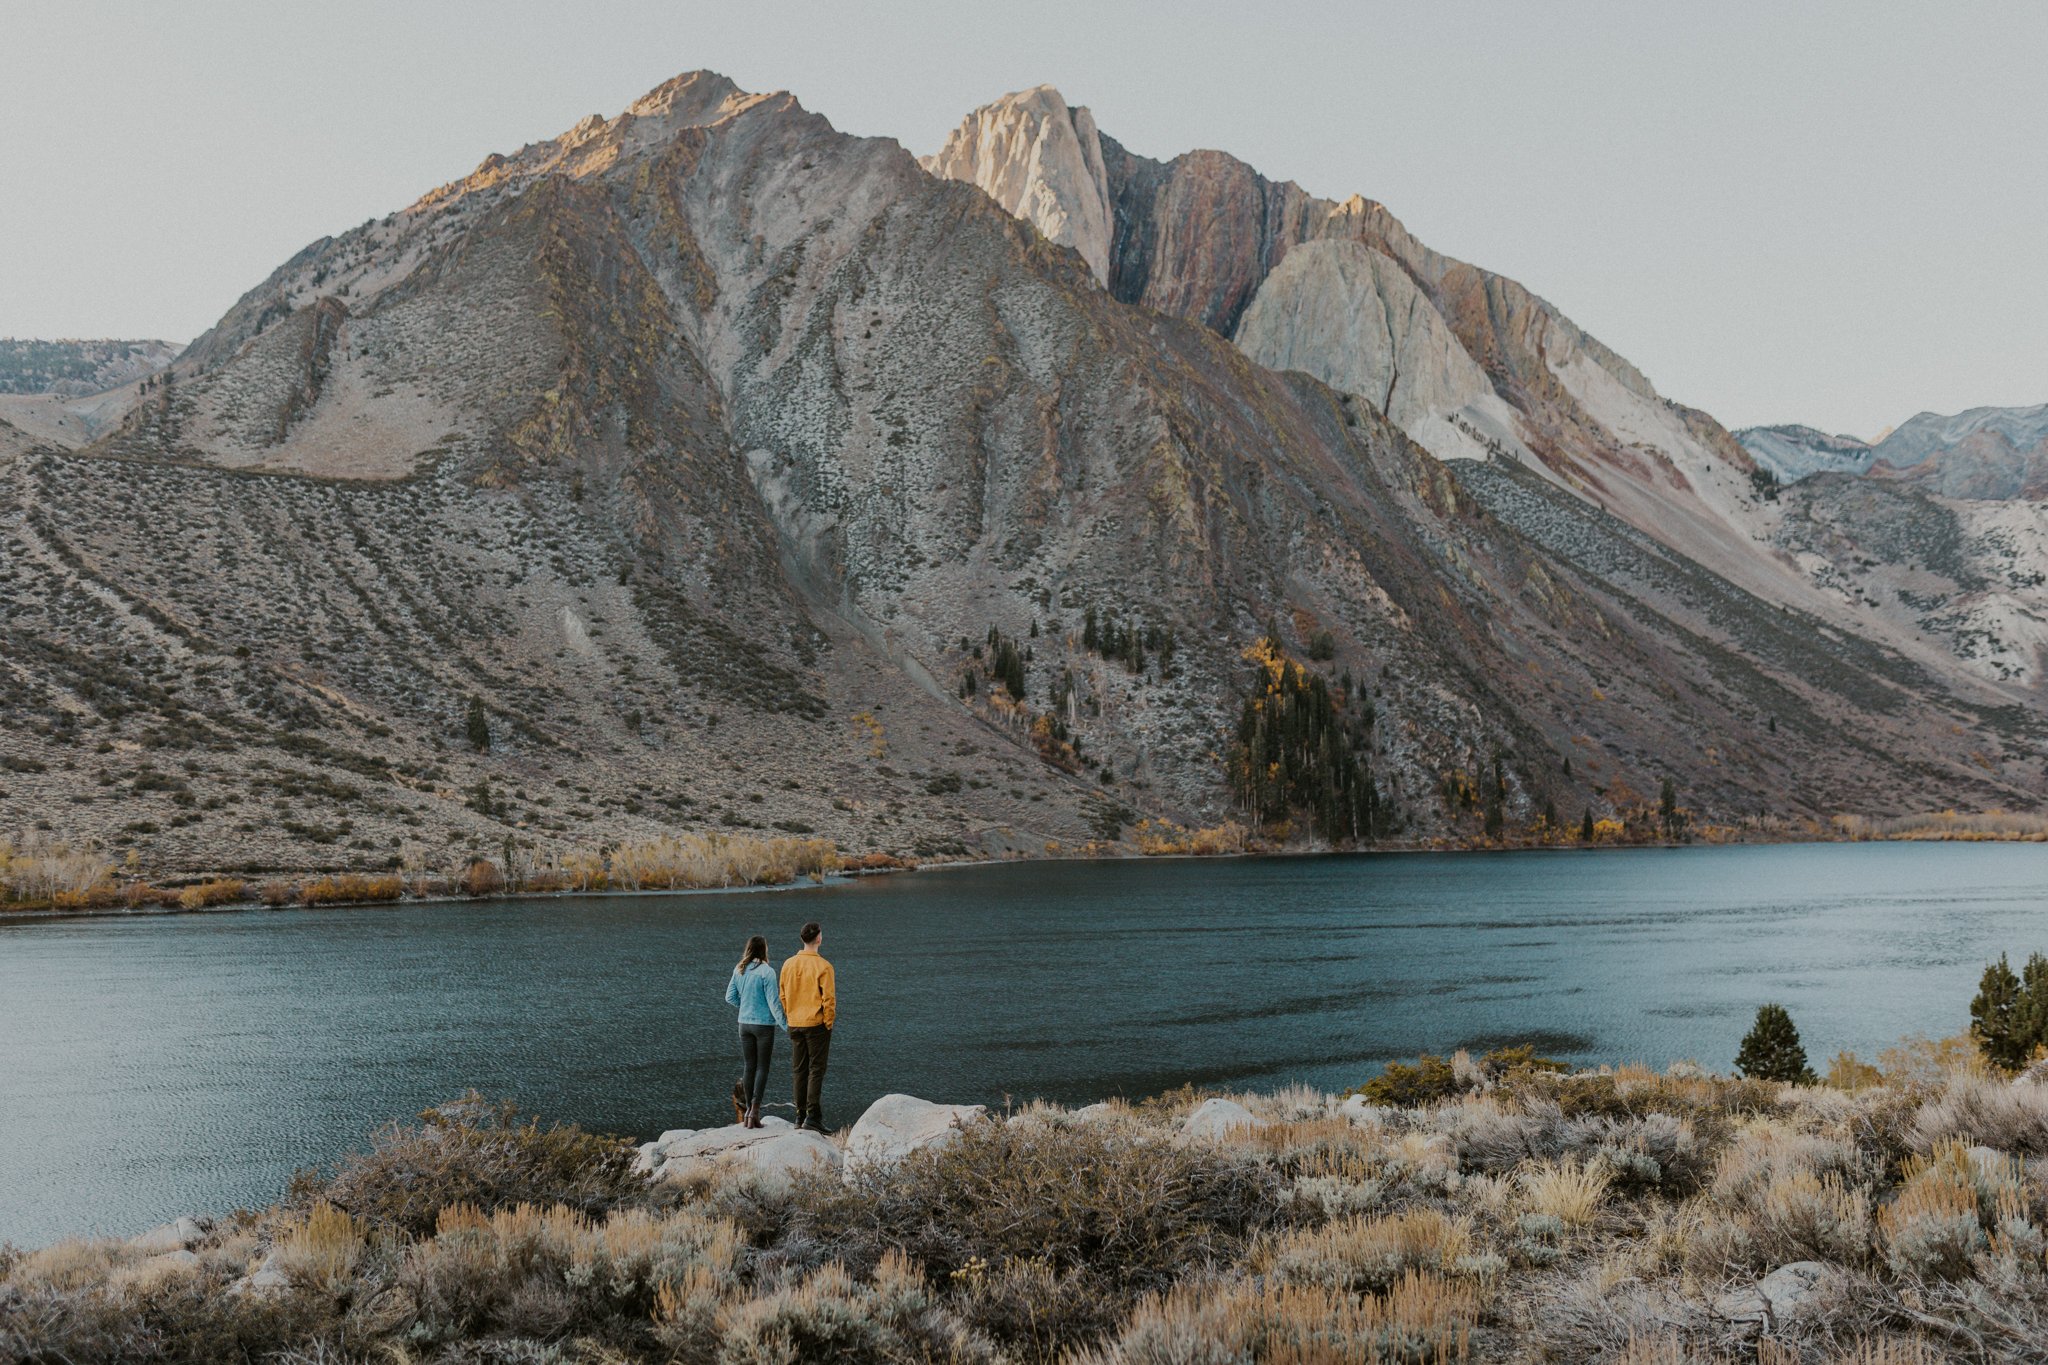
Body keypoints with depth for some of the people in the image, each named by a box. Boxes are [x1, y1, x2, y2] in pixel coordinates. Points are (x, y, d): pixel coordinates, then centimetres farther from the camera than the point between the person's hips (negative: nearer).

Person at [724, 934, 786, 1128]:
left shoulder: (739, 971, 1)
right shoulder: (766, 972, -15)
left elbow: (730, 997, 8)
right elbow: (773, 1001, -15)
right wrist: (784, 1023, -8)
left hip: (744, 1023, 5)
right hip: (764, 1024, -5)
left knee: (749, 1067, 12)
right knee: (762, 1067, 2)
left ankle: (748, 1110, 16)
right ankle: (754, 1111, -4)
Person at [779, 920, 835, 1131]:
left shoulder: (788, 964, 3)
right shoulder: (823, 966, -13)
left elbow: (783, 996, 9)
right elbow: (828, 998, -13)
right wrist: (829, 1023, -3)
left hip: (795, 1025, 5)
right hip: (817, 1024, -5)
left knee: (799, 1070, 12)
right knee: (816, 1070, -2)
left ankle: (800, 1115, 15)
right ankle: (813, 1116, -7)